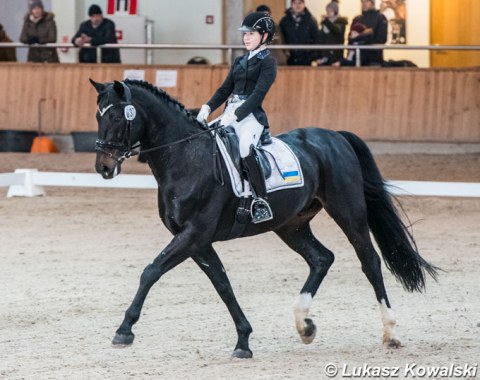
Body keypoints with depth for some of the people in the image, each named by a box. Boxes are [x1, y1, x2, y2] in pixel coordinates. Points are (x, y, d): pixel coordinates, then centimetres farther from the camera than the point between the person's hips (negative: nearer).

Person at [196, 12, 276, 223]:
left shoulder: (267, 61, -3)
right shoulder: (240, 61, 20)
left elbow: (258, 94, -13)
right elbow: (225, 89, 19)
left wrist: (235, 115, -23)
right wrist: (208, 108, 1)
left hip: (251, 115, -9)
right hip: (230, 113, 9)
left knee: (245, 149, -35)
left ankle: (261, 203, -31)